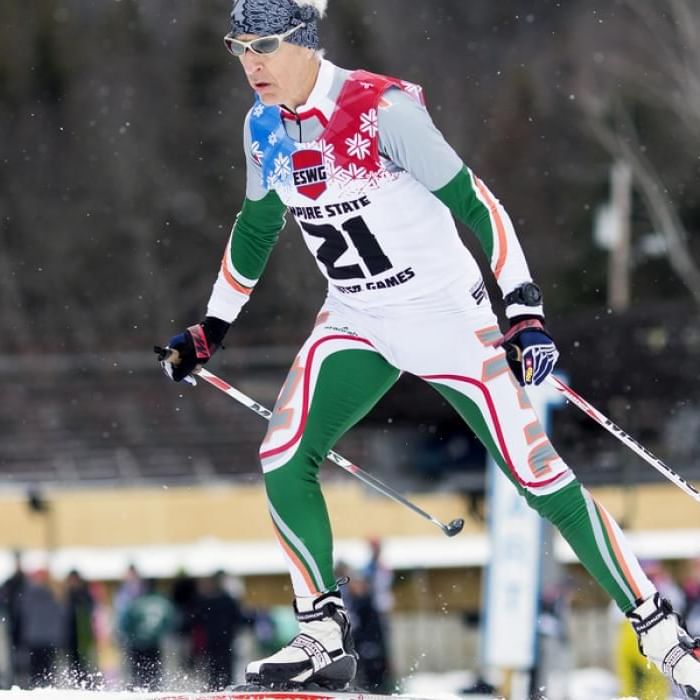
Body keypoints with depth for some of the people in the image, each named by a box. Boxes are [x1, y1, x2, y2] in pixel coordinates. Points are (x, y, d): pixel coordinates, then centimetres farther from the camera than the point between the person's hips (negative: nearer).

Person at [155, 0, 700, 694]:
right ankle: (323, 639, 2)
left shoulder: (381, 109, -23)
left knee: (540, 476, -7)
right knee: (282, 460, -11)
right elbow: (256, 226, 17)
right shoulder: (264, 128, -1)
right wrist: (211, 328, 21)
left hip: (446, 316, -6)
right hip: (357, 323, 6)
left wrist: (524, 307, -25)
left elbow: (473, 203, -20)